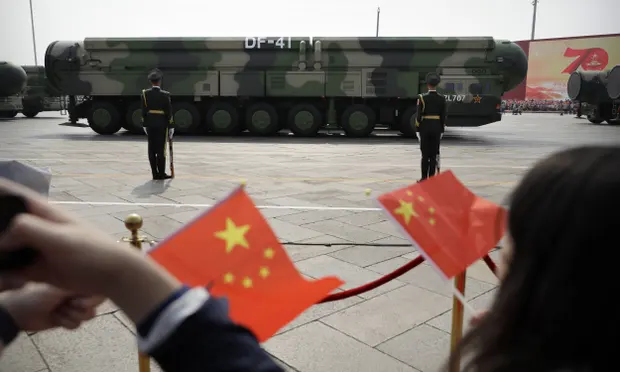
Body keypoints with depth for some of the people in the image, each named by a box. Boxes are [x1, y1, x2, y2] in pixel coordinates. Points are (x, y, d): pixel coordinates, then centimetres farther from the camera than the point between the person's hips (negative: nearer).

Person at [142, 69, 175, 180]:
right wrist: (171, 126, -4)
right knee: (161, 149, 0)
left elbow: (143, 111, 2)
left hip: (150, 124, 3)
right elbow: (169, 112, -9)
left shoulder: (145, 93, 0)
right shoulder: (165, 95, -9)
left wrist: (144, 125, 9)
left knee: (152, 149, 6)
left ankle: (155, 174, 8)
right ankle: (161, 173, 2)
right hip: (162, 124, -3)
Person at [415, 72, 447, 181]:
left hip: (425, 128, -2)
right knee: (434, 154, 7)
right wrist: (442, 130, 10)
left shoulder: (422, 98, -9)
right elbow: (443, 116, 2)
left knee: (425, 154, 4)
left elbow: (419, 115, -9)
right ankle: (431, 178, 8)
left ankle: (424, 178, 6)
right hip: (437, 128, 2)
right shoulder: (442, 98, 0)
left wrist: (417, 130, -2)